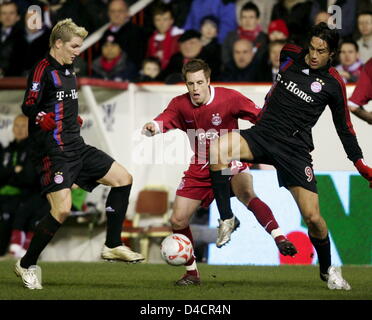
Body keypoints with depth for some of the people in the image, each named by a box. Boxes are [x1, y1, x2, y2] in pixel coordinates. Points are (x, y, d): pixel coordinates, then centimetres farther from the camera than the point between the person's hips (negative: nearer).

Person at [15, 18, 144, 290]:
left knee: (123, 178, 6)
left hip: (76, 146, 9)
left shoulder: (68, 70, 16)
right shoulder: (43, 70, -11)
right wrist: (41, 118, -35)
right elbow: (28, 106, -20)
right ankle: (27, 265, -3)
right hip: (53, 152, -9)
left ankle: (112, 246, 13)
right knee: (62, 210, -20)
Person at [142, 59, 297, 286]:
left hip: (230, 163, -4)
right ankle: (192, 273, 20)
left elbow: (260, 117, -10)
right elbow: (164, 122, -20)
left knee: (247, 194, -37)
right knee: (178, 221, 1)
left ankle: (280, 239, -42)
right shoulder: (180, 105, -5)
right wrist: (152, 127, -43)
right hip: (200, 169, 4)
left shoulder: (229, 98, -13)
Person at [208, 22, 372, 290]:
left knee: (313, 217, -9)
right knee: (217, 149, -29)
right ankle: (227, 219, -16)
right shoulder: (290, 55, 2)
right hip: (263, 133, 2)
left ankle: (328, 269, 20)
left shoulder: (333, 84, -2)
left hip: (295, 148, -2)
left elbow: (344, 127, 8)